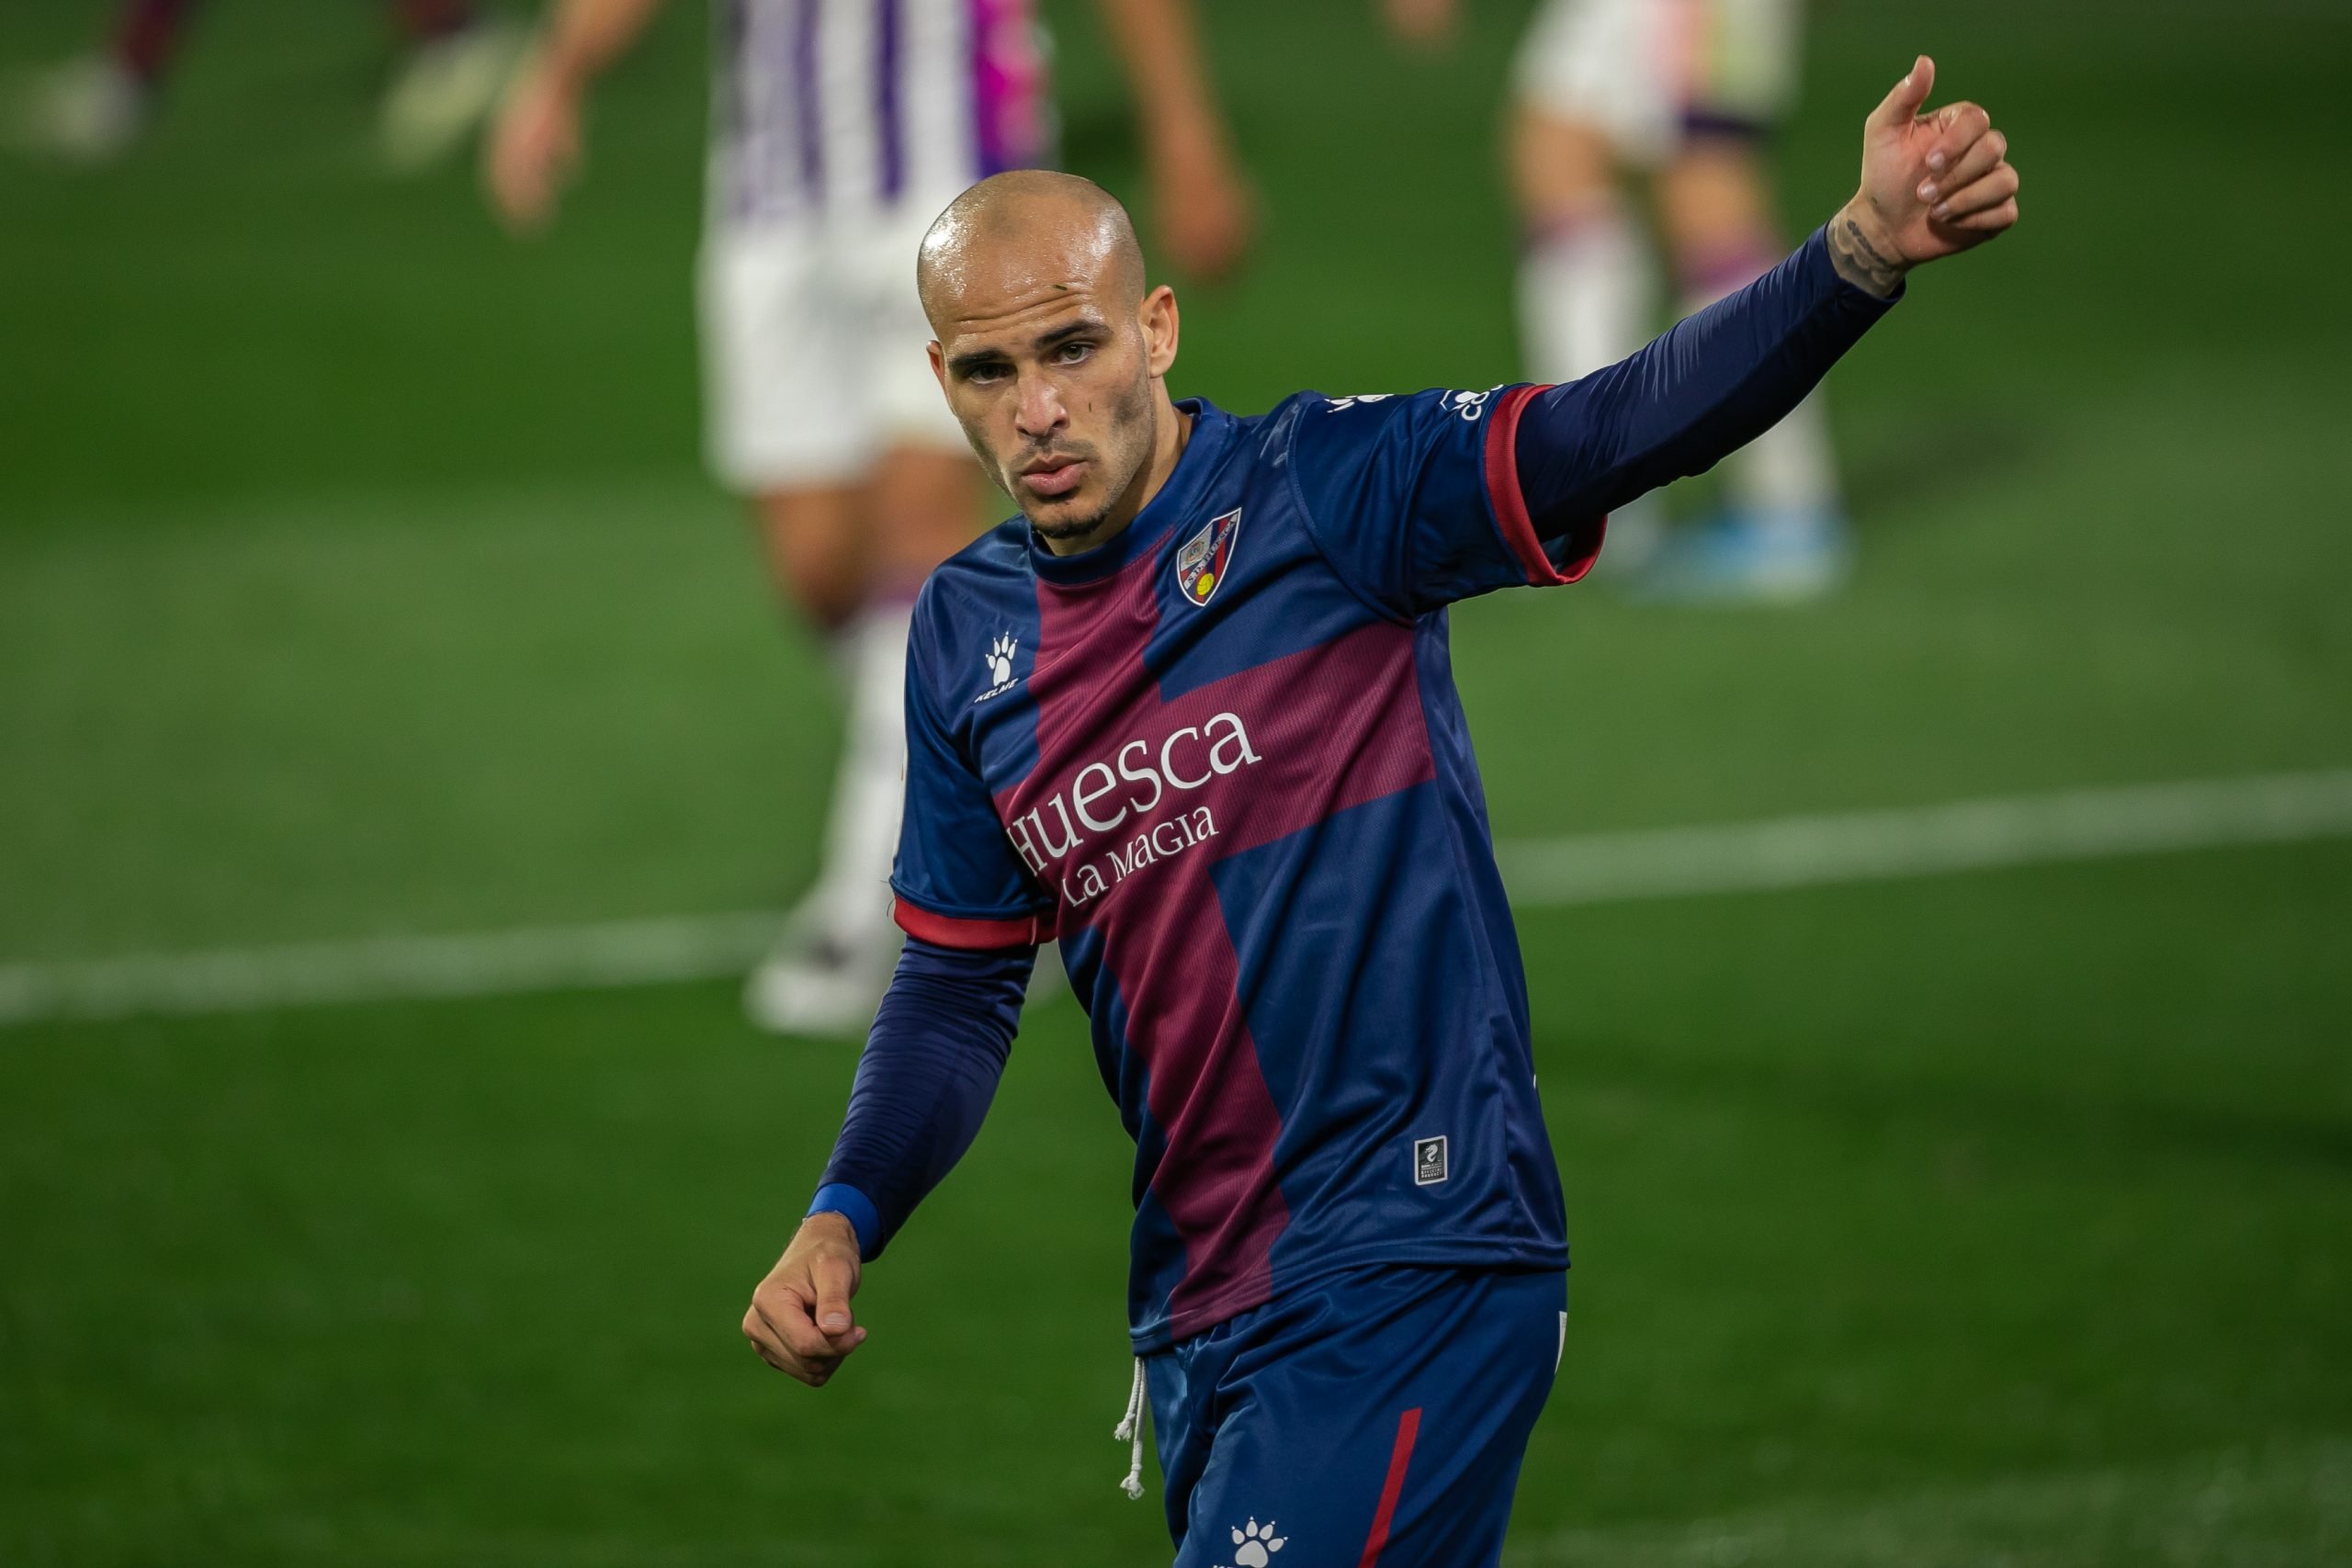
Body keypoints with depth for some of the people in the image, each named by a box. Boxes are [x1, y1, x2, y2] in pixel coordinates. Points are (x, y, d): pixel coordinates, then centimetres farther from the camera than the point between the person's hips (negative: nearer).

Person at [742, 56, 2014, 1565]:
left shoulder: (1324, 492, -7)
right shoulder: (971, 633, 9)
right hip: (1200, 1315, 6)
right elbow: (960, 985, 17)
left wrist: (1863, 253, -38)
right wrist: (843, 1223, 3)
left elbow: (1617, 430, -22)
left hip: (1417, 1270, -6)